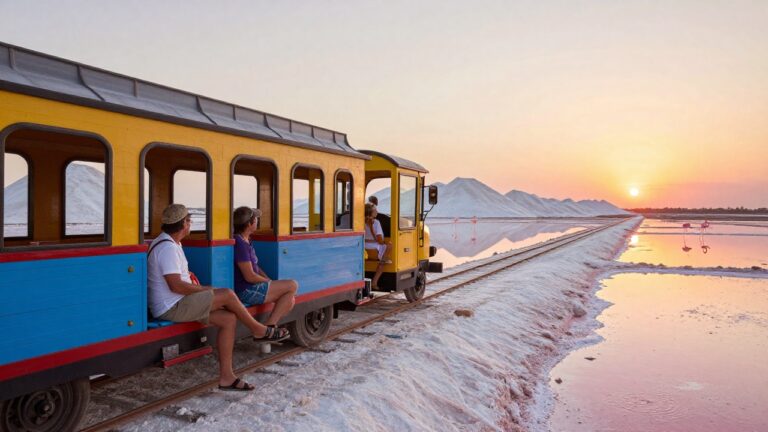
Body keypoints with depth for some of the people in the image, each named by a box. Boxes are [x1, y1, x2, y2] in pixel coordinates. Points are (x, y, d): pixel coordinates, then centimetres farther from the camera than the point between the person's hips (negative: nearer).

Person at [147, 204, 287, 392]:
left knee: (229, 318, -4)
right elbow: (175, 285, -25)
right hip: (171, 308, -10)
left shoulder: (172, 244, 16)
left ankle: (226, 377, -2)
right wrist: (206, 290, -13)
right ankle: (258, 330, 3)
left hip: (179, 303, 10)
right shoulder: (167, 247, -19)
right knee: (227, 294, -19)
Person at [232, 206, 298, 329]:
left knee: (290, 301, 8)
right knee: (292, 285, -10)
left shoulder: (245, 241, 14)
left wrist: (270, 281, 6)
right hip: (246, 291, -10)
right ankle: (269, 326, -8)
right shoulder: (240, 244, -19)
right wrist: (269, 282, -5)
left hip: (252, 288, 10)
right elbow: (250, 276, -21)